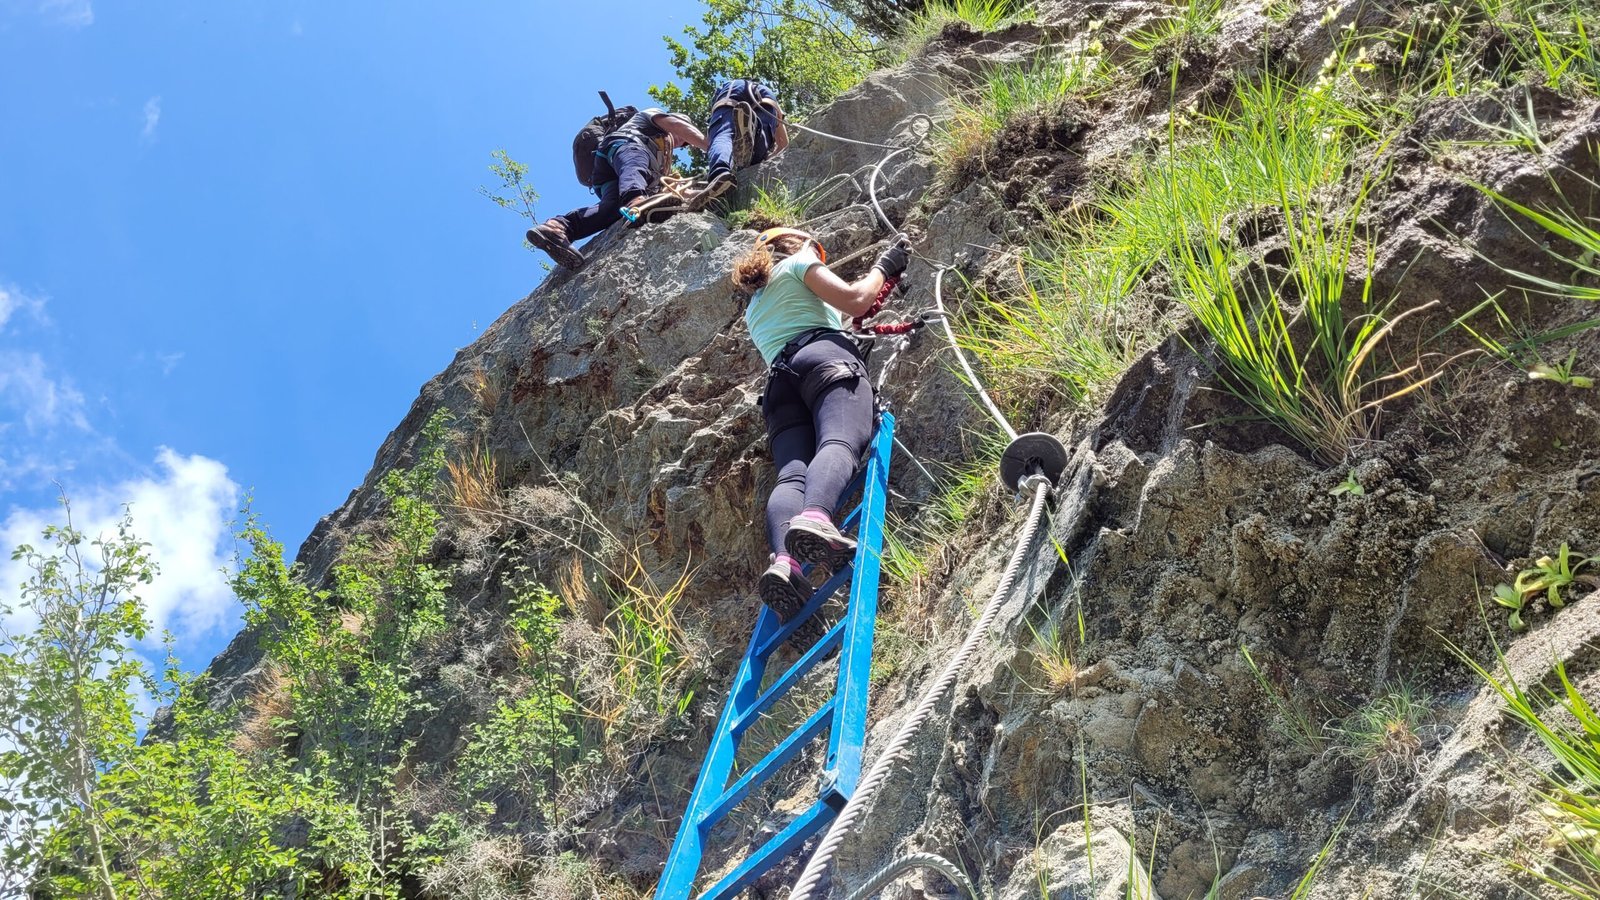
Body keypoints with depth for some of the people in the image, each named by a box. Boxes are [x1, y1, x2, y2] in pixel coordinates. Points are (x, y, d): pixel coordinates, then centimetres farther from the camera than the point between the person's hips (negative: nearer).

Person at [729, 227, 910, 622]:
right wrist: (882, 267, 26)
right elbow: (854, 301, 10)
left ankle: (783, 560, -50)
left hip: (780, 379, 5)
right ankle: (815, 517, -65)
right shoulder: (798, 264, 22)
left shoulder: (754, 307, 41)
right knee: (839, 442, -31)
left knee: (792, 475, -19)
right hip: (826, 356, -5)